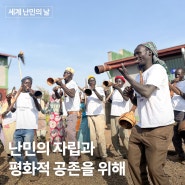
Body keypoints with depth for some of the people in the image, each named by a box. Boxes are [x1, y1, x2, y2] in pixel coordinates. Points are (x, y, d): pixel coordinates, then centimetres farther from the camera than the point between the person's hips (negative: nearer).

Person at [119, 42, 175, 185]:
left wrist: (127, 76, -14)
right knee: (134, 164, 15)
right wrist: (131, 95, 0)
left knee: (155, 169, 0)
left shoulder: (157, 69, -9)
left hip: (159, 129, -8)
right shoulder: (139, 77, 15)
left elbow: (146, 92, -26)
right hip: (140, 128, 9)